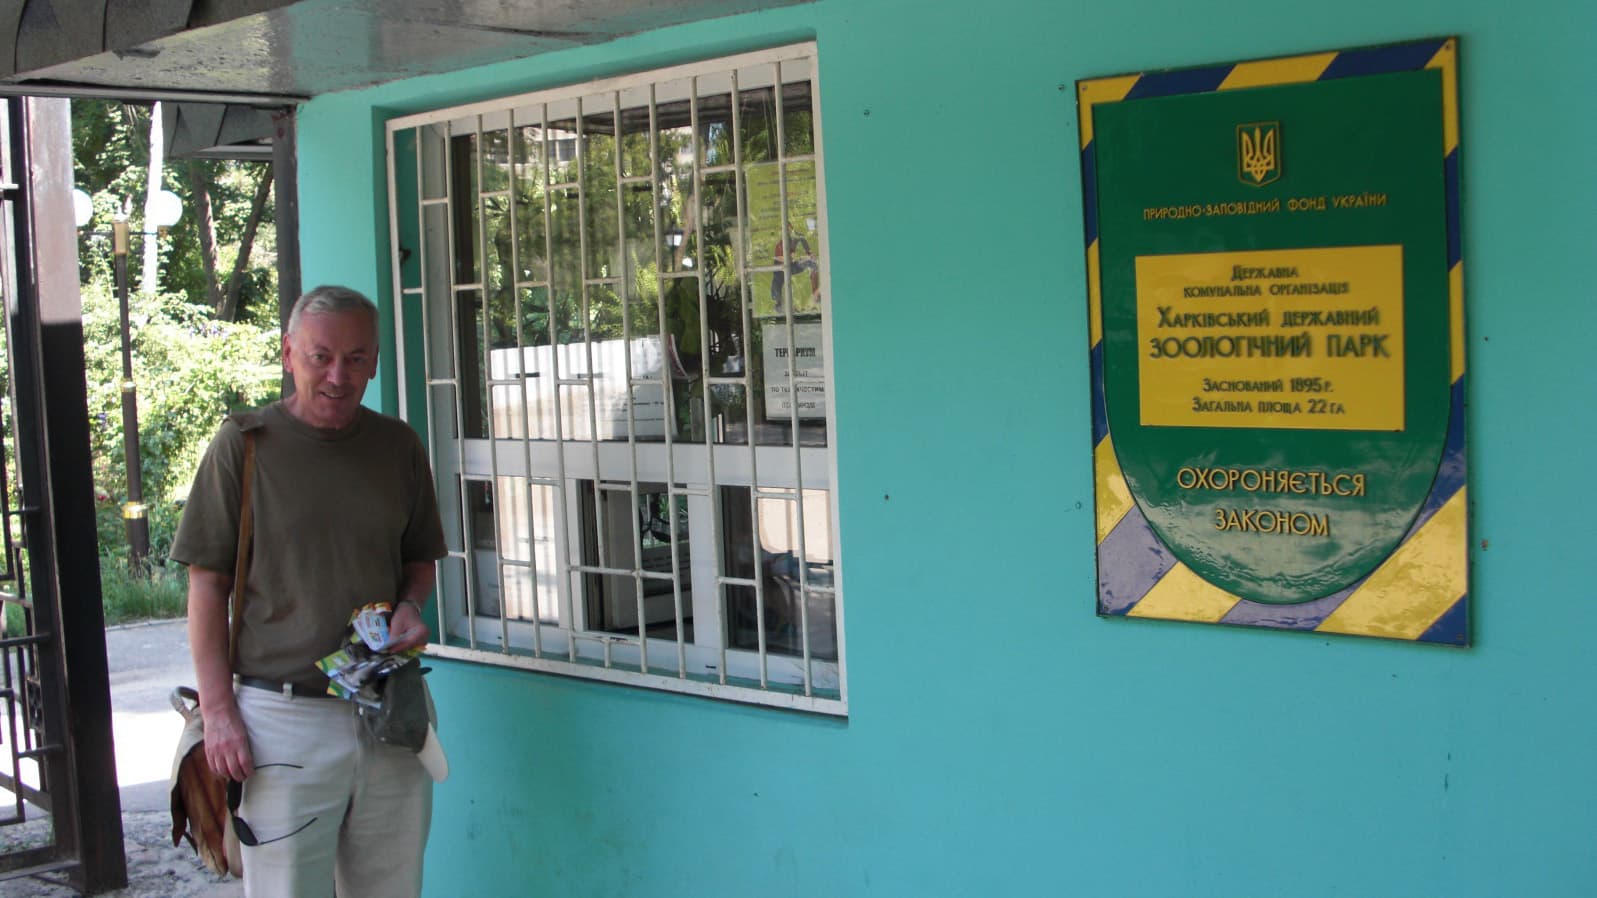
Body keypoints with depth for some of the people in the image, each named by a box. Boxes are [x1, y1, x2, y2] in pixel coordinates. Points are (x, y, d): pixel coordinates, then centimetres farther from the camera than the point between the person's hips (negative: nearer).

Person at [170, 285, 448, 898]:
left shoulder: (399, 446, 8)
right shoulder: (243, 444, -3)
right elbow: (207, 585, -2)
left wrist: (409, 608, -4)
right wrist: (219, 711, -8)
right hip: (283, 715, -4)